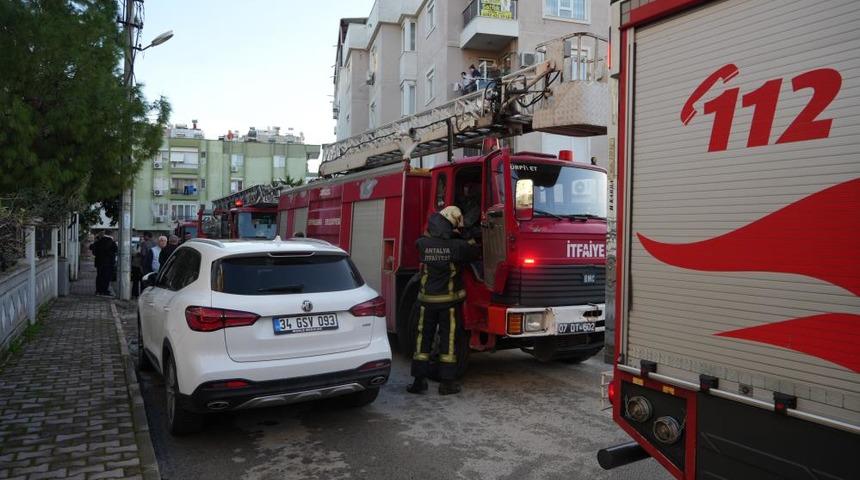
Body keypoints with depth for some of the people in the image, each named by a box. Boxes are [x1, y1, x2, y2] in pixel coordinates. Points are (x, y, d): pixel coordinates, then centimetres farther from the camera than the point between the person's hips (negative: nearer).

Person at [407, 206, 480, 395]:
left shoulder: (423, 244, -7)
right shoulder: (458, 246, -14)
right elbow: (474, 253, 2)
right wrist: (471, 241, 20)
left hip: (427, 300, 2)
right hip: (450, 301, -2)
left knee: (423, 338, 11)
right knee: (449, 340, 7)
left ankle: (419, 380, 13)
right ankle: (447, 383, 11)